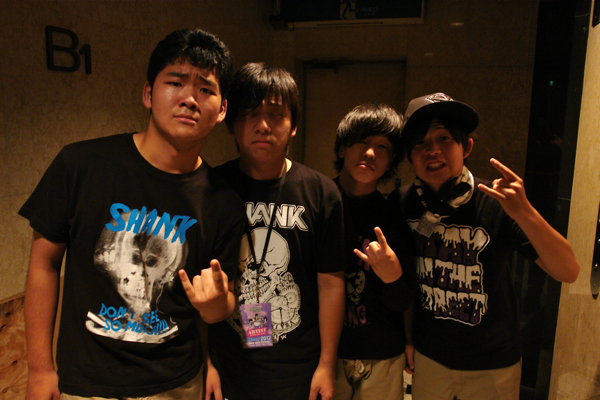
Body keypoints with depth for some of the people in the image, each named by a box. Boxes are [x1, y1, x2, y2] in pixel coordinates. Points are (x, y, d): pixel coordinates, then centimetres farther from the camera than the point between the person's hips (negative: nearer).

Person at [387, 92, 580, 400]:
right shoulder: (402, 204, -12)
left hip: (492, 365, -1)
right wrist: (407, 336, 6)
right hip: (428, 356, 2)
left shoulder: (496, 204, -19)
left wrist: (524, 213, -35)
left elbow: (568, 272, -21)